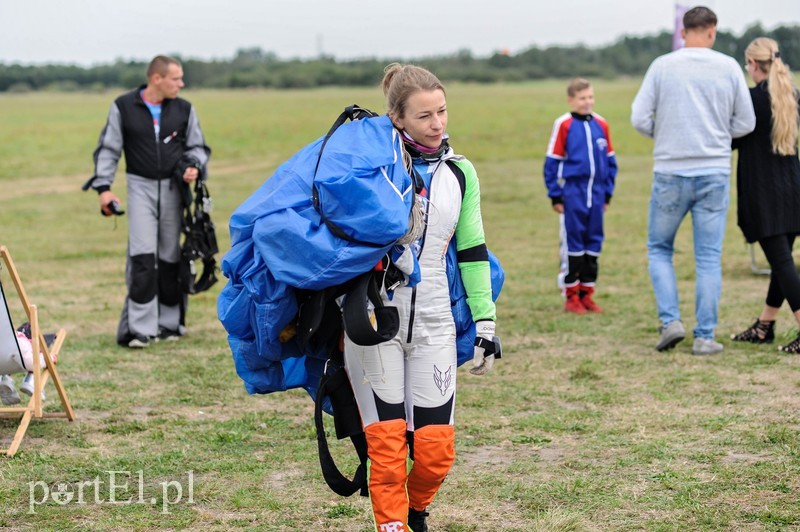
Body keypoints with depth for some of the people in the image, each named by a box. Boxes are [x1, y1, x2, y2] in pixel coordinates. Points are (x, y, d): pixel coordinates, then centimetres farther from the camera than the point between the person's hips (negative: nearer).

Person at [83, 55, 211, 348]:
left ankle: (170, 322, 18)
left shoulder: (184, 109, 5)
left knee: (170, 257, 7)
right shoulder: (123, 107, -1)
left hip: (173, 188, 3)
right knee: (143, 255, -13)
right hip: (140, 186, -3)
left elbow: (198, 146, 14)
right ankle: (140, 327, -13)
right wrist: (103, 186, -4)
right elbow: (108, 148, 5)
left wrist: (194, 167, -7)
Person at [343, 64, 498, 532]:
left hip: (433, 322, 3)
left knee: (436, 448, 0)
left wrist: (486, 324, 7)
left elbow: (472, 252, 12)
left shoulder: (460, 173, 7)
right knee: (387, 442, -6)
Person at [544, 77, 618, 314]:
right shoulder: (564, 124, -6)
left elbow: (610, 161, 14)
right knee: (573, 243, 1)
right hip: (573, 193, -4)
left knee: (594, 243, 8)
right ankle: (571, 296, 10)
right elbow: (552, 162, -2)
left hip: (596, 194, 4)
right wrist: (555, 195, -4)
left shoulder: (601, 124, 6)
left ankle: (586, 294, 19)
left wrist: (607, 192, 11)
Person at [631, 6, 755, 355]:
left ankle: (670, 320, 1)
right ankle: (705, 337, 5)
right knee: (708, 258, 5)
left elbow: (639, 119, -4)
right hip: (715, 173, 1)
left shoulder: (662, 66, -3)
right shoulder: (728, 68, -1)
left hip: (670, 173, 0)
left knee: (659, 249, 15)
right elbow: (746, 123, 4)